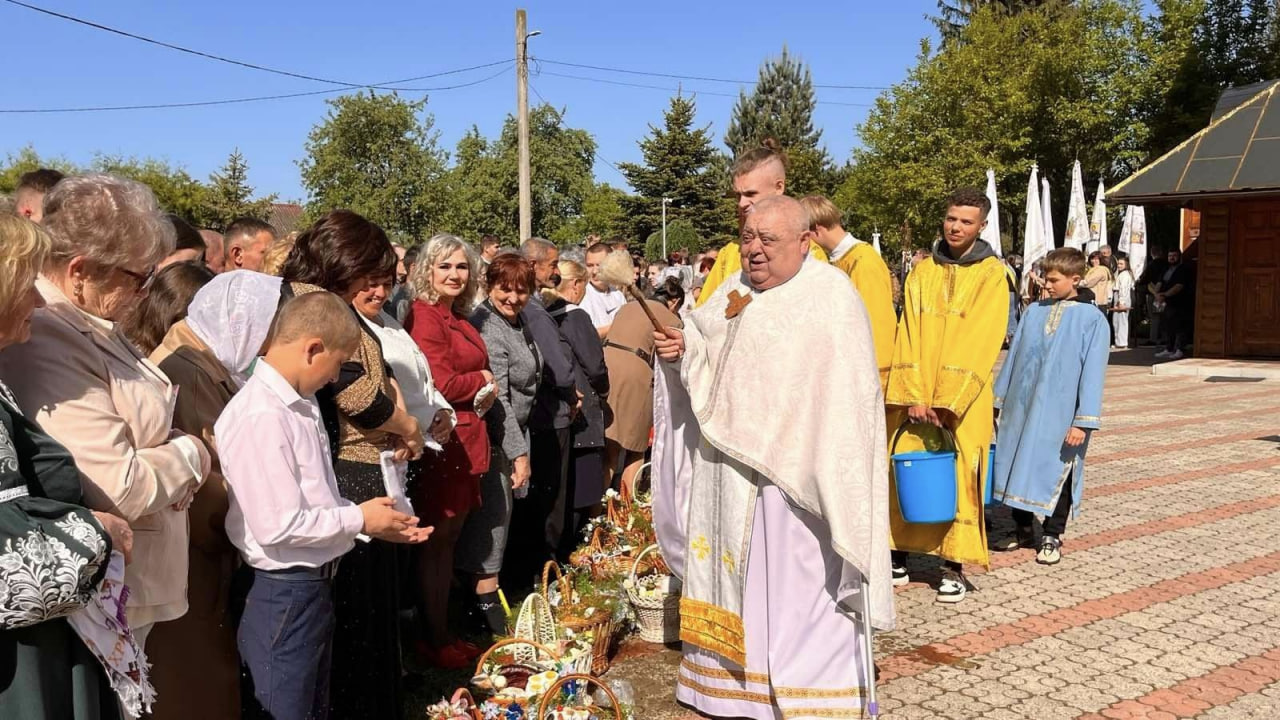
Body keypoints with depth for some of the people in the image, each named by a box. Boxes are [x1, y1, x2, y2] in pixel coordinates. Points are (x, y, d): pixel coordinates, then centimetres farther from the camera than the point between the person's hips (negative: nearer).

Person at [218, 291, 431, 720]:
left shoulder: (300, 403, 6)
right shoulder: (261, 416, -24)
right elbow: (278, 526, -28)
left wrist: (371, 522, 5)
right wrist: (359, 519, -15)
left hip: (316, 584, 9)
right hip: (283, 593, -9)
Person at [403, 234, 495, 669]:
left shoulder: (458, 318, 15)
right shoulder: (425, 318, -14)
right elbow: (440, 384, -22)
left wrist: (484, 391, 3)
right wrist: (484, 380, -4)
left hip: (465, 439, 9)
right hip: (442, 441, -9)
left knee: (448, 539, 15)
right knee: (437, 542, 2)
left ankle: (442, 634, 26)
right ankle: (434, 643, 15)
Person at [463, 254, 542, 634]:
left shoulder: (516, 321, 9)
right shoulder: (488, 330, -20)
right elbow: (496, 400, -23)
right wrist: (518, 452, -21)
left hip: (513, 432, 9)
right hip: (494, 440, -9)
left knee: (497, 520, 16)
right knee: (493, 518, -3)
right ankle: (489, 607, 5)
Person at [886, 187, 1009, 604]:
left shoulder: (991, 275, -3)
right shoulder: (922, 271, 7)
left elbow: (979, 342, -11)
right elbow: (909, 335, 1)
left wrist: (945, 401, -16)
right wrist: (914, 395, -10)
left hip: (963, 399, -3)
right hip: (914, 394, 3)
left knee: (958, 479, 0)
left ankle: (954, 566, 11)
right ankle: (899, 557, 15)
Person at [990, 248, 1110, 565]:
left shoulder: (1092, 320, -6)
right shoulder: (1034, 312, 7)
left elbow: (1092, 372, -9)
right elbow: (1013, 356, 13)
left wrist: (1083, 420, -13)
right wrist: (999, 397, 13)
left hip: (1060, 414, -4)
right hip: (1021, 409, 4)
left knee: (1056, 474, 5)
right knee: (1019, 470, 10)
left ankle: (1052, 538, 21)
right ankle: (1023, 531, 26)